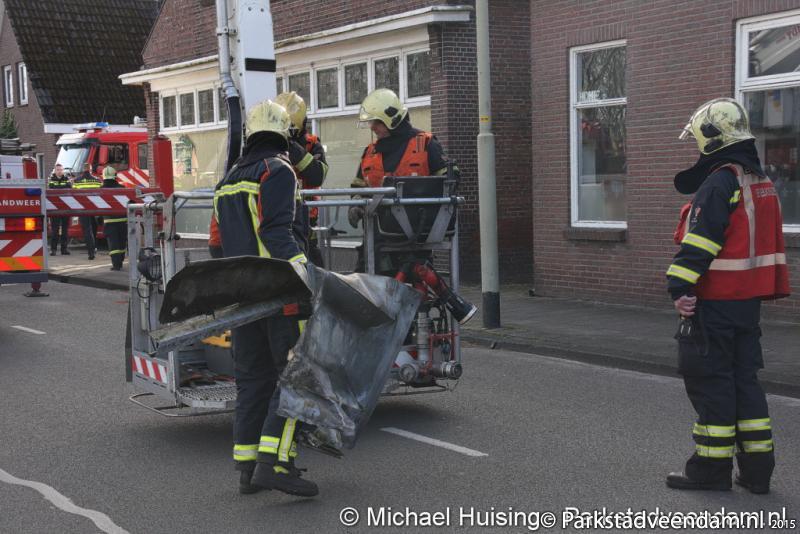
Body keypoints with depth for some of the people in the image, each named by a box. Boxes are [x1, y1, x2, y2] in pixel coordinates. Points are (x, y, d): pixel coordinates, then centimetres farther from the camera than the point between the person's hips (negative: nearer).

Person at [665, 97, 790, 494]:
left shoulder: (719, 183, -15)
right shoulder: (760, 182, 15)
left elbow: (699, 242, -22)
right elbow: (770, 242, 20)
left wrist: (680, 286, -21)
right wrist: (775, 287, 24)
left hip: (715, 301, -9)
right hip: (750, 299, 9)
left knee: (709, 380, -1)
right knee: (744, 378, 14)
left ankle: (711, 468, 6)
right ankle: (757, 467, 16)